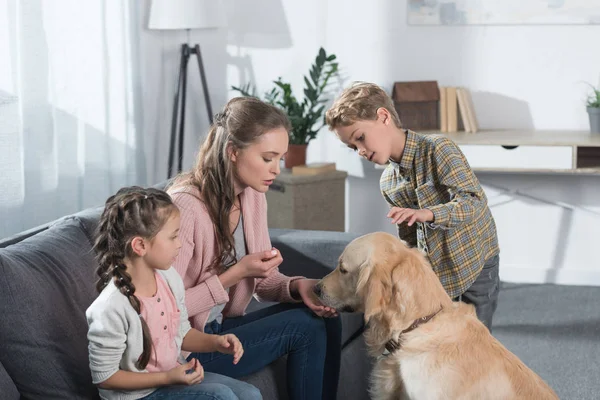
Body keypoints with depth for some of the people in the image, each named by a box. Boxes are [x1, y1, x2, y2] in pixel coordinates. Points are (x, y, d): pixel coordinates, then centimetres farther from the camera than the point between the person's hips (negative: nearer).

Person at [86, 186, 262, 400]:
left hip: (175, 374, 8)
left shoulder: (170, 278, -4)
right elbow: (104, 377, -20)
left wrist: (215, 342, -6)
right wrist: (166, 378, -23)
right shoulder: (110, 308, -28)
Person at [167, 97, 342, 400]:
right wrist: (235, 274, -23)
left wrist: (297, 286, -12)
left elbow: (263, 281, 9)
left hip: (222, 325, 8)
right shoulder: (185, 205, -24)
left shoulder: (253, 196, 2)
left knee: (324, 319, -7)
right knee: (306, 327, -14)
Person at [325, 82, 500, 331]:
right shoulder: (388, 184, 3)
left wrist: (427, 214, -40)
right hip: (435, 272, 6)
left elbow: (473, 201, -26)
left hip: (474, 264, -6)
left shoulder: (437, 149, -17)